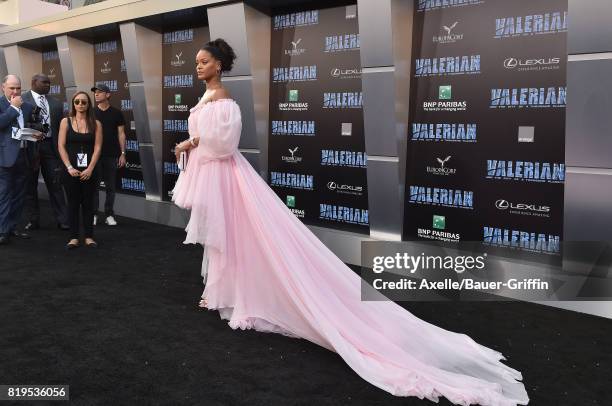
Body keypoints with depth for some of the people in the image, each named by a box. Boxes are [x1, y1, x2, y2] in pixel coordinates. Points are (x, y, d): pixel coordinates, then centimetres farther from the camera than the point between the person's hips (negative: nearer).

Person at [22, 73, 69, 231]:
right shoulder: (22, 100, -2)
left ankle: (63, 220, 8)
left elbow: (60, 126, 11)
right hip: (30, 146, -2)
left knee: (55, 184, 3)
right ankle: (33, 220, 19)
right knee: (30, 185, 8)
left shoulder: (56, 103, 11)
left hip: (50, 145, 3)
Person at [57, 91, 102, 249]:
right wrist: (69, 167, -11)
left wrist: (90, 169, -11)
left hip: (89, 171, 0)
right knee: (73, 203, 4)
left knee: (88, 203, 6)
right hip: (71, 170, 0)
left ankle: (89, 236, 13)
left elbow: (97, 148, -3)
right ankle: (74, 237, 10)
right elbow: (61, 146, -2)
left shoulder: (95, 124, 2)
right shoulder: (66, 122, 3)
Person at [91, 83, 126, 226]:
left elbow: (121, 134, 3)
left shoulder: (116, 113, 4)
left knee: (110, 186, 4)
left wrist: (123, 153, -2)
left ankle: (109, 215, 12)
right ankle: (93, 214, 10)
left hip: (112, 155, 0)